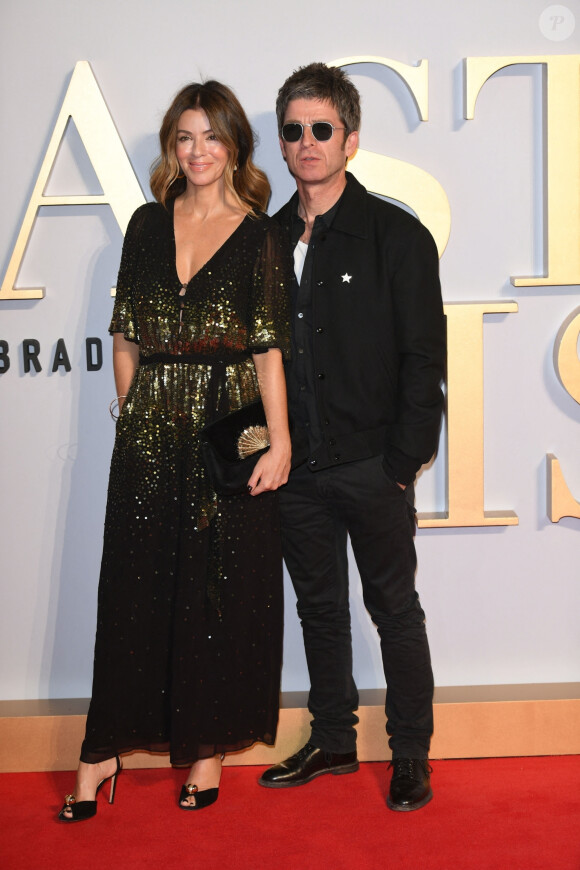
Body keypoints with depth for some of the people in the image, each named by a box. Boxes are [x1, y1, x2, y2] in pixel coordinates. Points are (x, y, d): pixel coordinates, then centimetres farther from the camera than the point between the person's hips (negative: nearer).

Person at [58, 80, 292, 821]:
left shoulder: (261, 236, 0)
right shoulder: (149, 224, 10)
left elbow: (269, 347, -5)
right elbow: (126, 335, 12)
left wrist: (280, 441, -11)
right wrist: (131, 415, 9)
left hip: (231, 425, -2)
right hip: (150, 430, 3)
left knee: (220, 588, 5)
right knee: (136, 584, 6)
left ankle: (208, 746, 19)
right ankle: (105, 749, 15)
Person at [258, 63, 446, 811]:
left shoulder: (397, 236, -5)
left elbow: (424, 359, -7)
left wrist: (404, 461, -11)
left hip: (370, 467, -4)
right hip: (294, 466, 5)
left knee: (393, 607, 7)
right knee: (318, 605, 15)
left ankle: (411, 756, 20)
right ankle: (333, 740, 31)